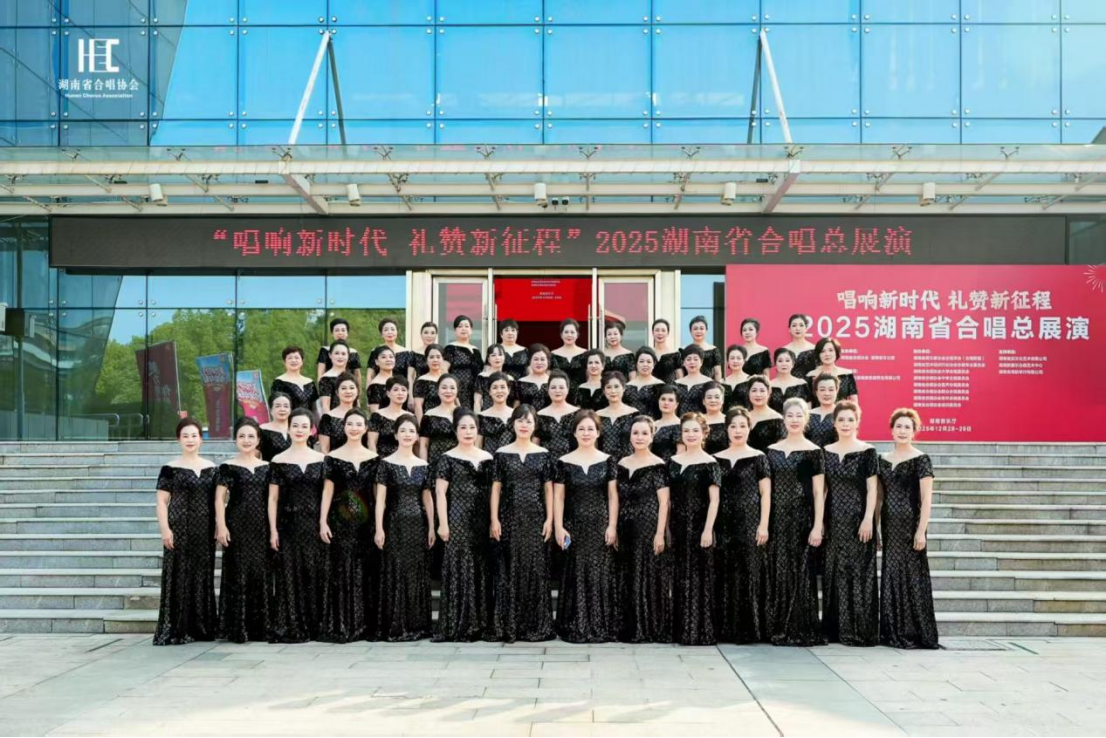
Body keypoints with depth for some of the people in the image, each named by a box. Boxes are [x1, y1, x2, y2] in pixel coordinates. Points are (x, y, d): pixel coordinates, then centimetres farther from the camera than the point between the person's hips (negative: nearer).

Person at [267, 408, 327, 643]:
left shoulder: (320, 459, 6)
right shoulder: (279, 461, 3)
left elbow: (326, 494, 7)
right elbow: (273, 498, 2)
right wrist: (273, 530, -5)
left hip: (314, 525, 1)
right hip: (288, 524, -1)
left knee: (314, 574, 2)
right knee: (289, 576, -1)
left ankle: (313, 627, 11)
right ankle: (288, 628, 6)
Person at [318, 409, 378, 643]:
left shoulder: (374, 459, 8)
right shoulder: (333, 457, 2)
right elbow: (327, 491, 0)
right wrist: (323, 521, -8)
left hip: (366, 521, 2)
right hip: (341, 520, -2)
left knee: (366, 571, 5)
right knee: (342, 571, -2)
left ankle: (364, 624, 14)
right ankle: (339, 626, 4)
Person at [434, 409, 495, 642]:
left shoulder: (487, 458, 12)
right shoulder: (448, 458, 0)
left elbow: (492, 491, 14)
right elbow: (440, 493, -4)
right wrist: (443, 523, -11)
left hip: (482, 520, 4)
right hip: (458, 519, -4)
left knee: (482, 569, 5)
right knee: (460, 568, -5)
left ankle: (480, 623, 13)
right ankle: (459, 626, 1)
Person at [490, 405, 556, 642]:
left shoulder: (543, 455, 6)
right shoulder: (502, 453, 4)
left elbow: (548, 489, 6)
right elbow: (496, 488, 4)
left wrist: (549, 519, -2)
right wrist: (494, 519, -3)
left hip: (535, 518, 1)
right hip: (510, 518, 0)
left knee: (536, 569, 1)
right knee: (510, 570, 2)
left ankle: (535, 625, 10)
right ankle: (508, 626, 8)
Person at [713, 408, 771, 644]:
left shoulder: (758, 458, 2)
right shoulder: (717, 459, 10)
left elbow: (766, 494, -1)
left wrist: (763, 525, -10)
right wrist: (710, 526, 5)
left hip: (750, 522, -3)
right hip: (724, 523, 3)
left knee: (749, 573, -3)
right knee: (725, 575, 4)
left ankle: (750, 629, 4)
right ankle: (727, 629, 11)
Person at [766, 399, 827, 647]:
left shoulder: (813, 452, -1)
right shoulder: (772, 451, 9)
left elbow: (819, 493, -4)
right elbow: (767, 489, 10)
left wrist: (817, 526, -11)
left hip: (802, 518, -3)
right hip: (777, 519, 4)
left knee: (800, 573, -1)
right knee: (778, 573, 5)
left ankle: (802, 630, 8)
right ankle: (779, 629, 13)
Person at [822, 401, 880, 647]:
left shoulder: (867, 451, -2)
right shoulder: (826, 452, 9)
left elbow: (872, 489, -5)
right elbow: (822, 489, 10)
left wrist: (868, 519, -14)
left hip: (857, 518, -4)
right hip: (834, 519, 4)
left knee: (858, 572, -3)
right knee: (833, 573, 7)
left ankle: (859, 630, 4)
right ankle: (835, 629, 14)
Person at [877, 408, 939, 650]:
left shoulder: (920, 460, -5)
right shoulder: (883, 459, 11)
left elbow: (926, 499, -9)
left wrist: (921, 531, -15)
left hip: (910, 525, -6)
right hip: (889, 526, 6)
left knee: (911, 575, -2)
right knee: (890, 575, 8)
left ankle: (914, 633, 7)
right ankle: (893, 632, 16)